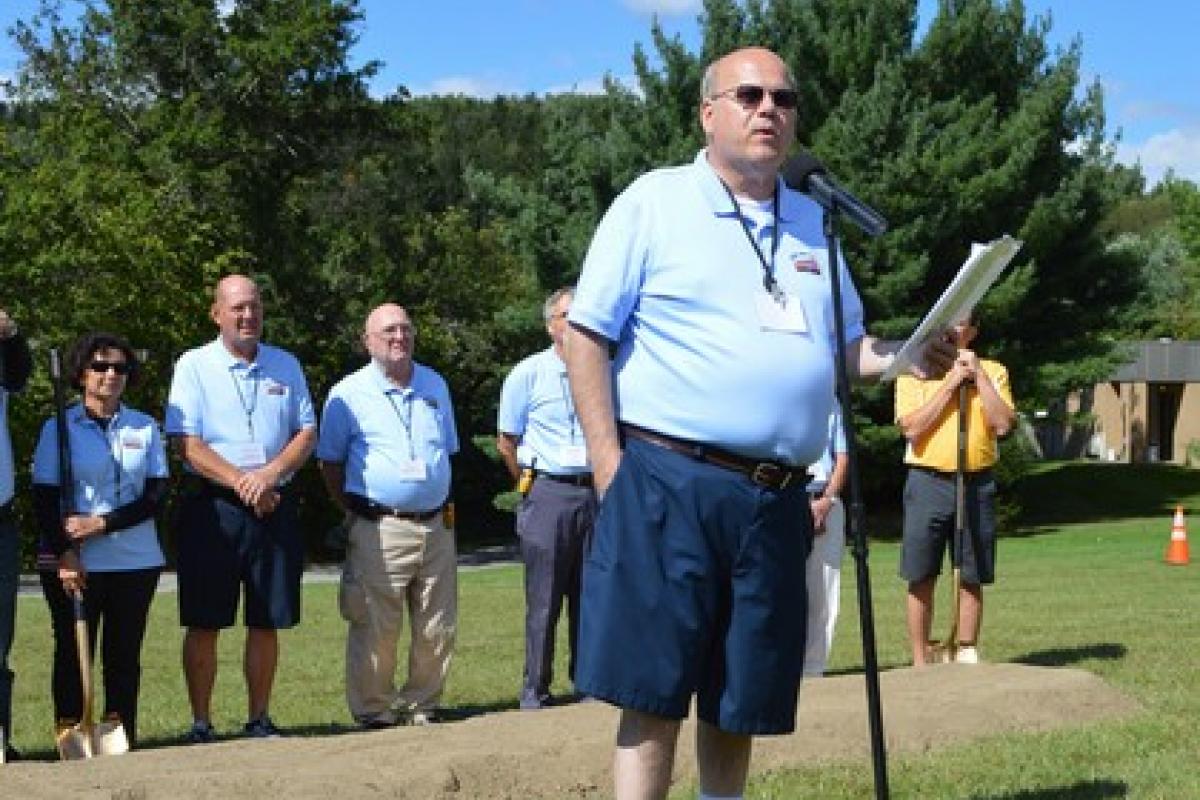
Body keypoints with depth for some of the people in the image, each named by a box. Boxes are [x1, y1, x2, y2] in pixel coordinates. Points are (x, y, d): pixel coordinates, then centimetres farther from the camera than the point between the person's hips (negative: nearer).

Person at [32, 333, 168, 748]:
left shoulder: (145, 427, 8)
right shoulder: (58, 428, 3)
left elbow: (157, 495, 2)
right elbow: (44, 499, 0)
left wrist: (104, 523, -11)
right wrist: (64, 553, -13)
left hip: (136, 561, 2)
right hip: (74, 564, -2)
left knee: (125, 655, 5)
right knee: (73, 652, 0)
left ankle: (122, 742, 10)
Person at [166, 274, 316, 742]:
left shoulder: (286, 366, 12)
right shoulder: (194, 366, 0)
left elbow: (307, 433, 8)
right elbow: (187, 443, -8)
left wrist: (270, 474, -10)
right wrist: (242, 482, -17)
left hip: (274, 506, 3)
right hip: (212, 507, -3)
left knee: (267, 623, 7)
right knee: (204, 624, -1)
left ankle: (259, 721, 17)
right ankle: (201, 725, 7)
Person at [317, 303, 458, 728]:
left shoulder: (436, 386, 14)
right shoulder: (348, 394, 0)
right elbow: (329, 463, 6)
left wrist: (442, 506, 15)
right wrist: (355, 510, 1)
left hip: (436, 527, 5)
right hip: (380, 531, -5)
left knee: (438, 629, 7)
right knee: (376, 630, -6)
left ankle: (422, 708, 19)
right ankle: (375, 713, 5)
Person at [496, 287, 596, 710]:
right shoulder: (529, 373, 1)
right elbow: (506, 444, 6)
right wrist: (534, 487, 7)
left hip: (595, 494, 3)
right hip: (548, 495, -3)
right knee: (543, 599, -3)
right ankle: (535, 687, 3)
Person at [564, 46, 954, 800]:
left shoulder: (812, 222, 17)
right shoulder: (655, 202, 0)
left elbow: (846, 344, 24)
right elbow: (588, 336, -2)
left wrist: (902, 356, 2)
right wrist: (609, 465, -11)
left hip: (776, 499, 5)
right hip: (668, 483, -5)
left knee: (742, 704, 11)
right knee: (653, 691, -5)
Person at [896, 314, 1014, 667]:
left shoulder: (992, 371, 9)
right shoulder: (914, 371, 4)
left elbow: (1003, 423, -4)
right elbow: (912, 427, -9)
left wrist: (978, 375, -7)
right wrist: (950, 383, -10)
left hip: (977, 482, 2)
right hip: (928, 481, -1)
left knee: (972, 577, 5)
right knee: (921, 578, -1)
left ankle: (967, 654, 15)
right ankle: (920, 661, 6)